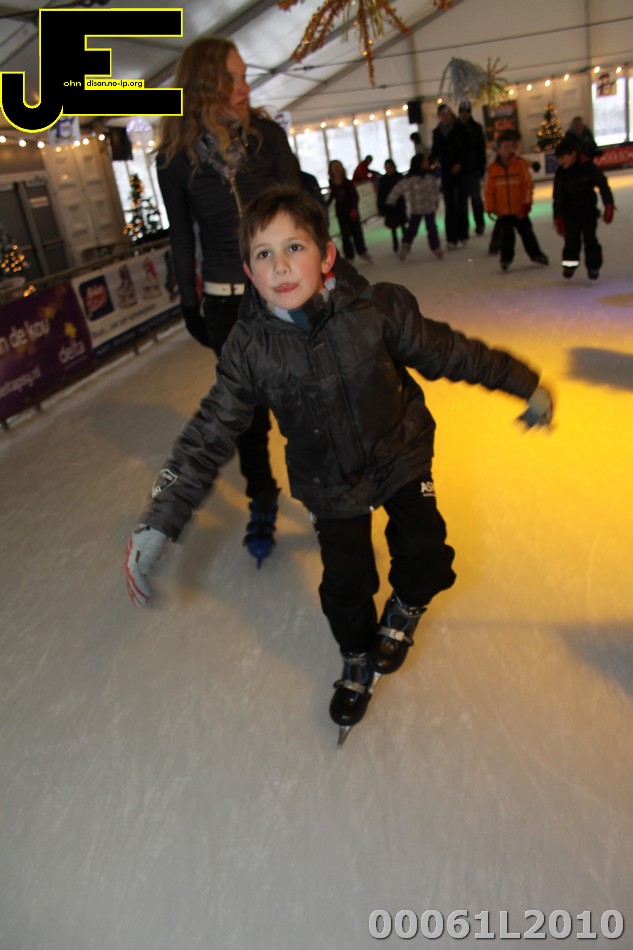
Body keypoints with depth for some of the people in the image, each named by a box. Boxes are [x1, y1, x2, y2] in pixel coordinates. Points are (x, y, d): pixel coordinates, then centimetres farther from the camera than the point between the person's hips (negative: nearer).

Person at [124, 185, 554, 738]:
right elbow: (208, 437, -14)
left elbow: (447, 352, -7)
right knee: (345, 585, 4)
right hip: (331, 487, 0)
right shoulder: (250, 349, -19)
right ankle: (358, 659, 38)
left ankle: (404, 610, 38)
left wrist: (524, 383, 4)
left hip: (401, 458, 0)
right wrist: (157, 525, -15)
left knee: (427, 557, 0)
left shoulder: (378, 310, -21)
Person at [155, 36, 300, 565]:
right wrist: (190, 306, 7)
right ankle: (262, 502, 29)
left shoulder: (267, 134, -4)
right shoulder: (177, 157, -4)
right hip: (226, 302, 0)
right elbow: (182, 238, 4)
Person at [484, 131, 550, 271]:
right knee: (507, 235, 4)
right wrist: (490, 207, -5)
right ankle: (506, 258, 16)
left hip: (520, 208, 1)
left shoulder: (520, 164, -6)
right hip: (503, 210, 0)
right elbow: (489, 190, -2)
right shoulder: (492, 168, -4)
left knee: (527, 232, 12)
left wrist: (527, 201, -12)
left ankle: (536, 254, 25)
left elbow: (528, 184, -6)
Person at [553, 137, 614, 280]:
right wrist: (558, 219, -2)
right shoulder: (560, 173, -7)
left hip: (589, 210, -2)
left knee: (590, 238, -5)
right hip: (570, 213, 2)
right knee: (571, 239, 0)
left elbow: (603, 185, -9)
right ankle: (570, 263, 20)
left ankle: (593, 266, 6)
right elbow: (557, 198, -1)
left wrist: (609, 206, -14)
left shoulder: (588, 167, -15)